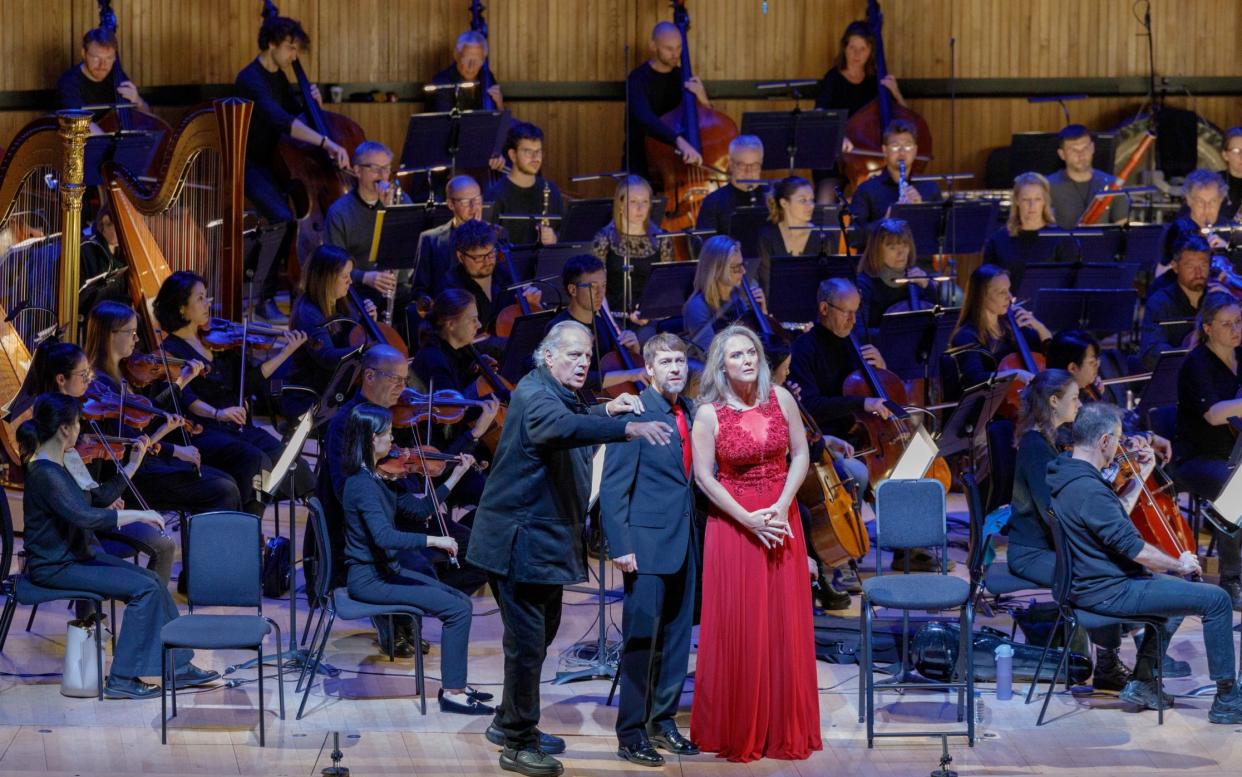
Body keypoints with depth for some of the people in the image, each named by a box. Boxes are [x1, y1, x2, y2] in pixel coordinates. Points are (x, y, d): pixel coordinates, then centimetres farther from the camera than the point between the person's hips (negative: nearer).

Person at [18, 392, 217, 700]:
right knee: (143, 588, -16)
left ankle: (178, 666, 9)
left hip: (74, 555, 10)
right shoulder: (46, 474, -23)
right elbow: (84, 516, -33)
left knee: (152, 580, 3)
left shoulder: (54, 466, 9)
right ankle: (122, 680, -11)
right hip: (55, 568, -10)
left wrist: (113, 512, 8)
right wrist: (138, 515, -27)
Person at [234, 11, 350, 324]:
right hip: (250, 166, -9)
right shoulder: (250, 80, -19)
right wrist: (327, 143, -44)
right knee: (285, 218, -31)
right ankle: (265, 300, -22)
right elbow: (281, 121, -35)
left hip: (274, 163, 9)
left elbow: (297, 116, 21)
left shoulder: (278, 77, 11)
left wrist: (313, 103, -2)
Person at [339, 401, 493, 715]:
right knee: (457, 609, -13)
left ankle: (453, 685, 12)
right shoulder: (363, 484, -21)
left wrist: (456, 476, 13)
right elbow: (384, 536, -33)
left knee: (461, 601, 8)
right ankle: (452, 692, -7)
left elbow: (420, 507, 15)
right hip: (369, 580, -10)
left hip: (385, 571, 10)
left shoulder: (374, 478, 10)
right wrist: (434, 541, -29)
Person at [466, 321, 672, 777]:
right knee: (528, 642, -5)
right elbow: (560, 427, -42)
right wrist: (628, 428, -52)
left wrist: (606, 411, 14)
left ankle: (508, 723, 36)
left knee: (542, 632, 21)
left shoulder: (560, 396, 14)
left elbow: (575, 424, 36)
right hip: (521, 541, -11)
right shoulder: (534, 394, -19)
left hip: (546, 541, 11)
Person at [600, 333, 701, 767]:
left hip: (684, 543, 6)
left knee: (677, 637, 11)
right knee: (641, 637, -2)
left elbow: (693, 477, 10)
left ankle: (663, 720, 21)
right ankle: (631, 733, 3)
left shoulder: (690, 413, 9)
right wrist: (620, 545, -16)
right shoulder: (634, 413, -9)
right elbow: (613, 486, -11)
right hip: (647, 542, -6)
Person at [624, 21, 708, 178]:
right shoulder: (638, 79, -10)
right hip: (641, 161, -4)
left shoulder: (682, 77, 7)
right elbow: (645, 118, -30)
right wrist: (679, 141, -46)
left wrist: (703, 100, -14)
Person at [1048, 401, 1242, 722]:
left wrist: (1140, 476, 16)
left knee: (1179, 588, 30)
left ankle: (1142, 682, 25)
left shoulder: (1066, 473, 7)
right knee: (1216, 600, -9)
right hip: (1110, 593, -11)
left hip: (1088, 584, 11)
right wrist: (1178, 564, -10)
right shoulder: (1087, 489, -27)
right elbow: (1133, 547, -25)